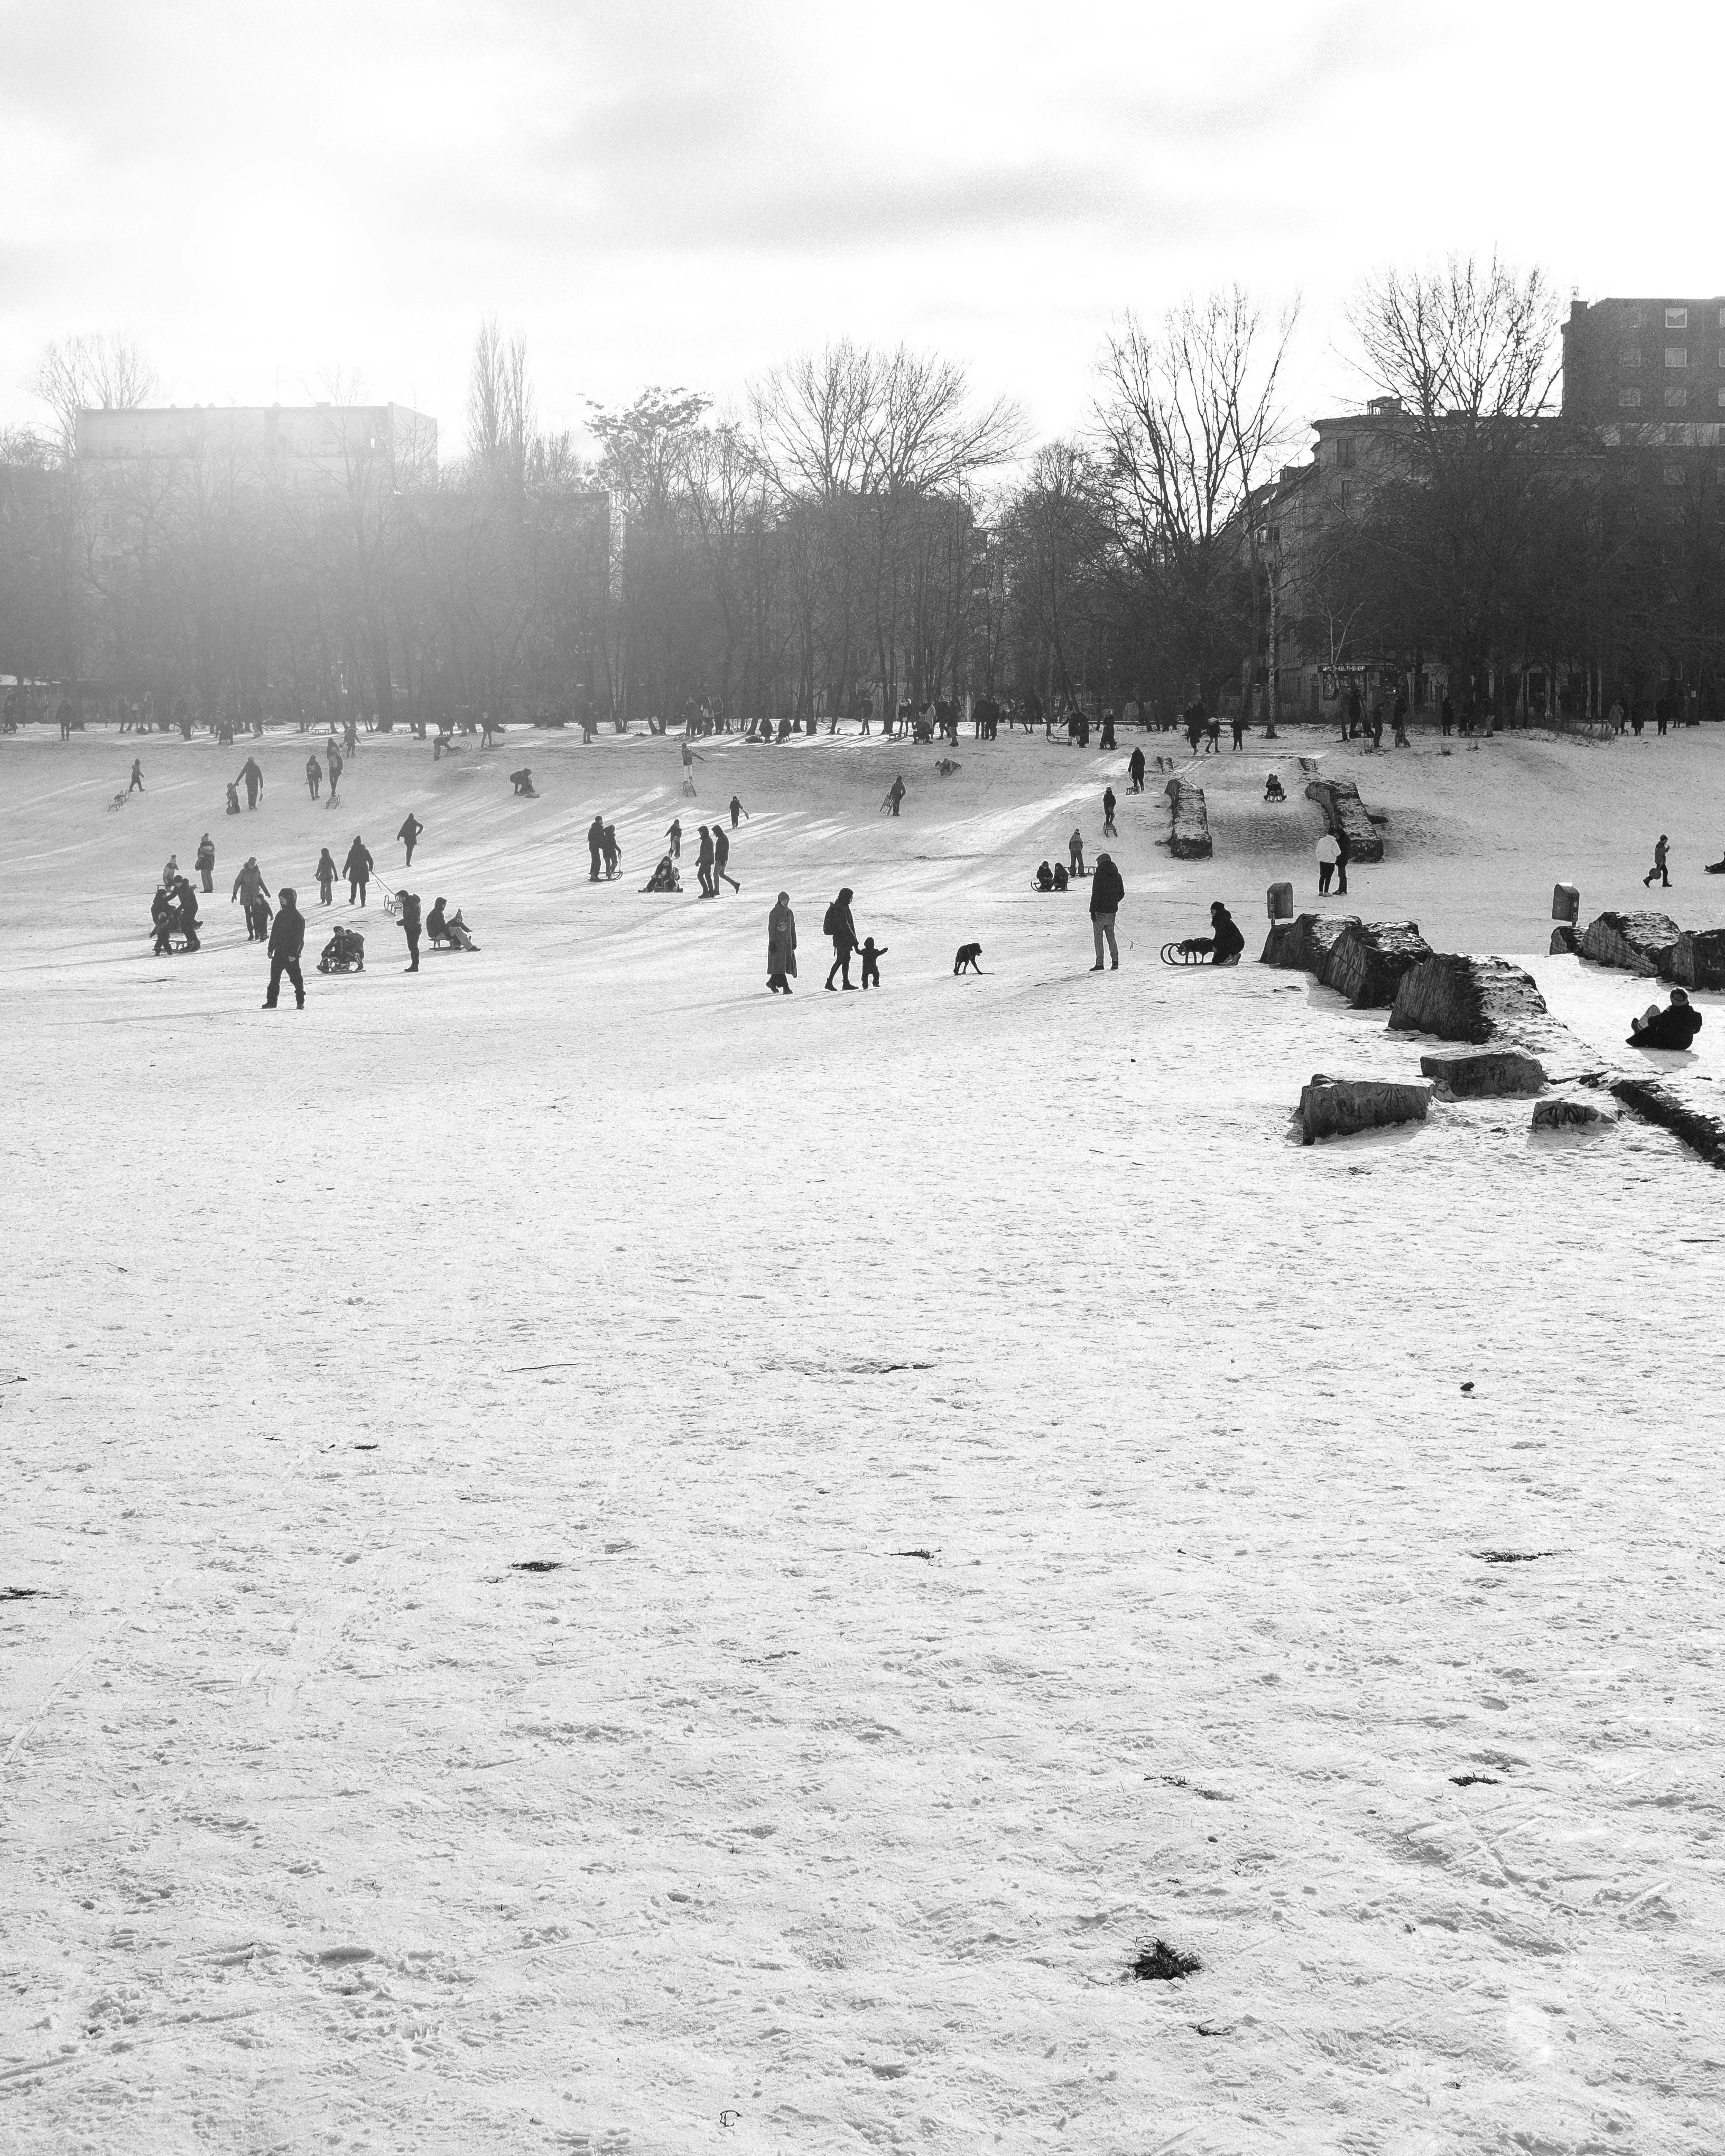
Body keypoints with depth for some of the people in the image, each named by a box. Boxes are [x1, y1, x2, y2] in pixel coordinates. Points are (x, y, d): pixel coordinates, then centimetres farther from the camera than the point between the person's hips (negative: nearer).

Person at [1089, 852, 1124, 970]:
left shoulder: (1099, 875, -13)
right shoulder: (1117, 876, 8)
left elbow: (1096, 894, -17)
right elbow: (1122, 893, 14)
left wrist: (1092, 910, -14)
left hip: (1100, 911, -6)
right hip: (1112, 911, 6)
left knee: (1098, 936, 1)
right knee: (1111, 935, 16)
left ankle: (1099, 964, 0)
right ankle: (1115, 960, 2)